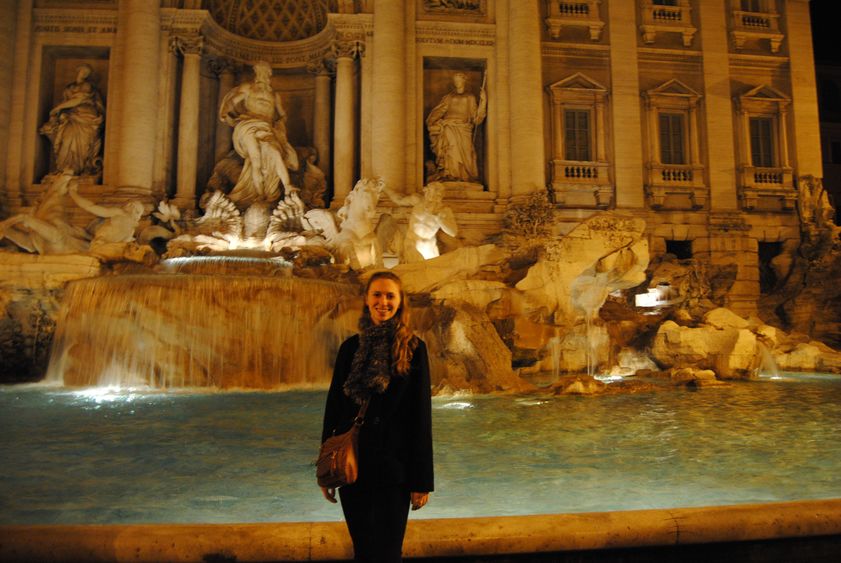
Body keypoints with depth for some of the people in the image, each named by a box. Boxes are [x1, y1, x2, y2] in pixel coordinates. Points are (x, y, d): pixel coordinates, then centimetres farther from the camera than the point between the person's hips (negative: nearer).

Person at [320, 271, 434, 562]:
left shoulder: (414, 348, -5)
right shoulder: (350, 347, 3)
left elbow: (421, 415, -6)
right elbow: (333, 406, 6)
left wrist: (422, 480, -7)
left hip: (393, 466, -3)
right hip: (351, 464, 3)